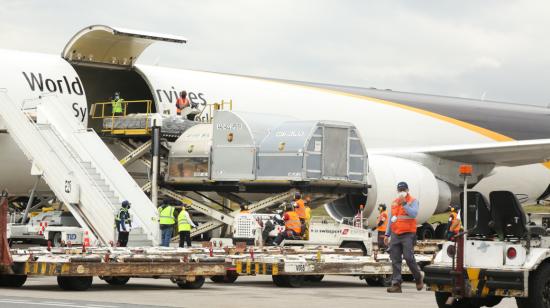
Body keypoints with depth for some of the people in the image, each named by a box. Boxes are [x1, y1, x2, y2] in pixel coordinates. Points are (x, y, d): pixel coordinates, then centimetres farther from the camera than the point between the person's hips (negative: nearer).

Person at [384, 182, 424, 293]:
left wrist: (404, 204, -21)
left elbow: (413, 214, -17)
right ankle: (396, 284, 0)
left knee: (408, 257, -13)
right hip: (395, 235, 5)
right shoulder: (394, 202, 17)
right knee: (395, 260, 0)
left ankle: (418, 277, 10)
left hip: (408, 234, -5)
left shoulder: (413, 201, 0)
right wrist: (387, 234, 19)